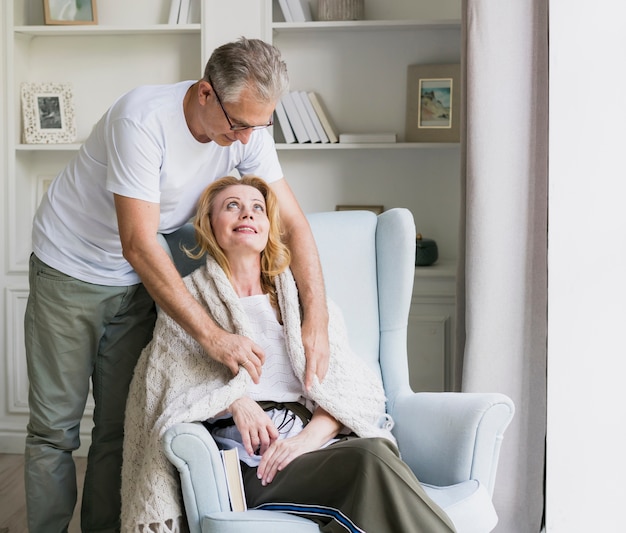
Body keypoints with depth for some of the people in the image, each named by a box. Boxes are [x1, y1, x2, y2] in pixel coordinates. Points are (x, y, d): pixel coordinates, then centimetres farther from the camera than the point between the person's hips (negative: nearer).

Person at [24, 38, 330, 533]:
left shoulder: (247, 129, -13)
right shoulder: (143, 119, -31)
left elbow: (295, 223, -11)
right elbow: (138, 244, -34)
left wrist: (317, 320, -24)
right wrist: (213, 336, -37)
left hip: (136, 279, 5)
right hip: (70, 269, -5)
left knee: (120, 424, 6)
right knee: (54, 426, 0)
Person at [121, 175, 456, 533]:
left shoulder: (300, 293, 22)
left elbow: (345, 386, 8)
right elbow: (166, 390, 6)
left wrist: (309, 437, -12)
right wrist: (234, 402, -13)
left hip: (320, 439, 3)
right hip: (247, 458, -3)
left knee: (376, 449, -35)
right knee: (371, 461, -32)